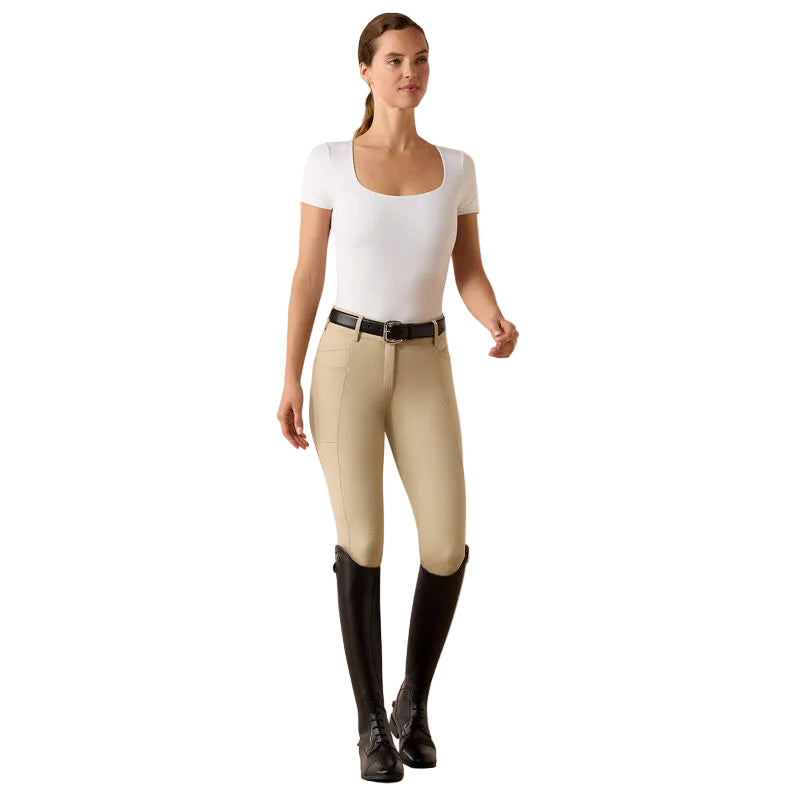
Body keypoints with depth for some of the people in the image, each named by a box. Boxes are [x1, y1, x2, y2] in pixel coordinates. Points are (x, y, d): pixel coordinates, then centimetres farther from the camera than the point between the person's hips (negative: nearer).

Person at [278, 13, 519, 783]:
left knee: (447, 549, -9)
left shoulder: (456, 167, 5)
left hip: (425, 370, 2)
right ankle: (371, 725, 8)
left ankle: (413, 701, 17)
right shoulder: (328, 162, -2)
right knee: (362, 546, -10)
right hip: (347, 362, -2)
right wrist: (290, 380, -4)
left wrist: (499, 328, -17)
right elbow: (307, 274, 1)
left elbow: (470, 276, 6)